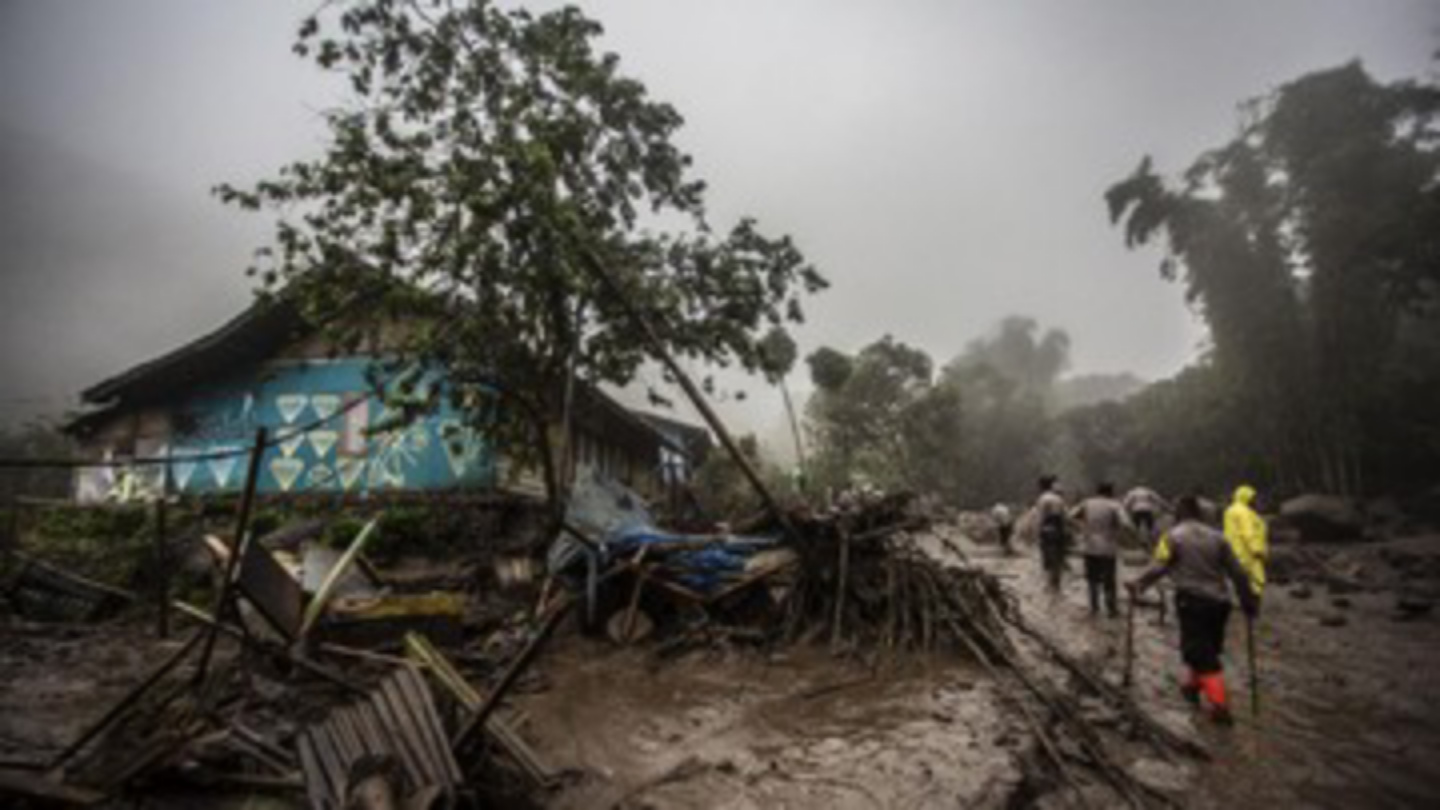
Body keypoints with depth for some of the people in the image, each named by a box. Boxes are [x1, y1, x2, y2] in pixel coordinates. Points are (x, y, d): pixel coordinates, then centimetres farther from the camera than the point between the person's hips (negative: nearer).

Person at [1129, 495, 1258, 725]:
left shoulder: (1173, 536, -5)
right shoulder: (1217, 537, 9)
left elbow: (1159, 567, -14)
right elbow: (1237, 572, 10)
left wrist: (1138, 585, -5)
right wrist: (1248, 600, 18)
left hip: (1191, 601, -5)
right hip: (1219, 602, 5)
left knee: (1202, 655, 0)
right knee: (1207, 650, 21)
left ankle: (1220, 706, -6)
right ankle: (1192, 686, 35)